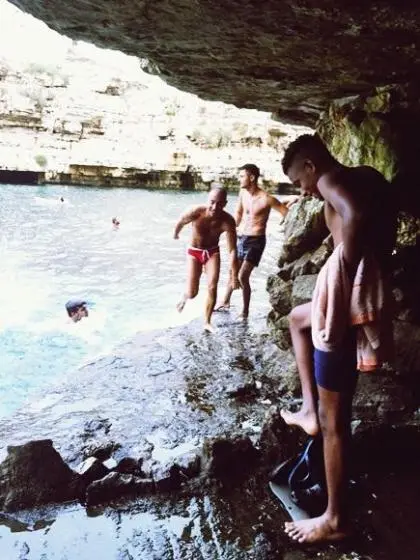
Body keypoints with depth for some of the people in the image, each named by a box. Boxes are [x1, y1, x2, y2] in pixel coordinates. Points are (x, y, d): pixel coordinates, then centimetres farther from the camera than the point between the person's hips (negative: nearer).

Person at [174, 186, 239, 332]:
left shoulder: (228, 221, -29)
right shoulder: (196, 213, -31)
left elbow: (233, 250, -25)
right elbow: (180, 223, -7)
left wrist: (234, 276, -25)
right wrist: (175, 235, 14)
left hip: (212, 252, 1)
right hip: (194, 252, -1)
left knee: (212, 288, -9)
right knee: (192, 293, -5)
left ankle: (207, 322, 10)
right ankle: (184, 298, 33)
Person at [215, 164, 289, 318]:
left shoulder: (266, 199, -20)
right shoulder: (243, 192, 1)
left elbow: (288, 214, -15)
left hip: (256, 241, -7)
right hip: (241, 238, 7)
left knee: (242, 276, -12)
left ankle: (245, 310, 6)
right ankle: (226, 302, 39)